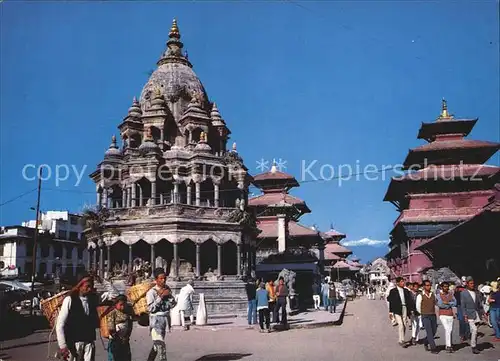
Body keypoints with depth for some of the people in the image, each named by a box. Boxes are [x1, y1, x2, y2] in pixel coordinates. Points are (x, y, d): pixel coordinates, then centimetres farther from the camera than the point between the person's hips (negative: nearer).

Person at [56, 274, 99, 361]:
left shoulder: (93, 300, 8)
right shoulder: (70, 300, -6)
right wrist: (62, 345, -13)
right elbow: (60, 325, -8)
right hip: (73, 343, -4)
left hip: (89, 342, 4)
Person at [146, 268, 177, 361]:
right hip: (156, 320, -7)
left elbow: (173, 304, 6)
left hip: (165, 319, 7)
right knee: (160, 345, -13)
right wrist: (160, 297, -20)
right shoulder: (151, 292, -12)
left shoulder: (167, 289, 6)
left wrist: (169, 295, -11)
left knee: (156, 345, 18)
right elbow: (151, 309, -18)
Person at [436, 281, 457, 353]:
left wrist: (447, 303, -14)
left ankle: (449, 344, 25)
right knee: (447, 329, -17)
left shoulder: (451, 294, 9)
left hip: (450, 315, 4)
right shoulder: (439, 295, -3)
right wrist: (450, 305, -11)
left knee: (450, 330, 9)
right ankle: (448, 346, -13)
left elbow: (455, 303, -3)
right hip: (443, 315, -4)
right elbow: (439, 304, -17)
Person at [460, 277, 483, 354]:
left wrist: (483, 312, 6)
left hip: (477, 314, 5)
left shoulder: (476, 292, 9)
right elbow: (463, 306, -5)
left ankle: (473, 344, 22)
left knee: (473, 330, 9)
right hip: (470, 314, -4)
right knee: (474, 330, -13)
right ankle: (473, 347, -6)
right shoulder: (463, 293, -4)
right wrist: (465, 315, -11)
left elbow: (479, 303, 13)